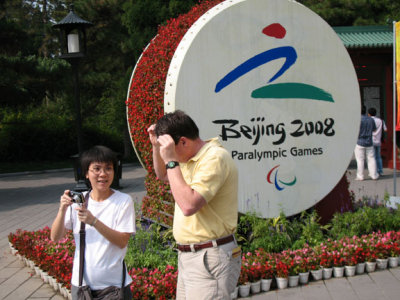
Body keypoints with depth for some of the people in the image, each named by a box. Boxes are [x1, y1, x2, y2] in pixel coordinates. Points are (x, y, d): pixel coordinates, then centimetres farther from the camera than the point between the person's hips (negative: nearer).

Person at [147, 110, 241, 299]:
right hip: (188, 256, 10)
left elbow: (189, 205, -28)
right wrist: (156, 145, 13)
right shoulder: (190, 159, 13)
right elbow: (163, 176, 30)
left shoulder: (215, 158, -18)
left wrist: (171, 161, -21)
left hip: (210, 259, -10)